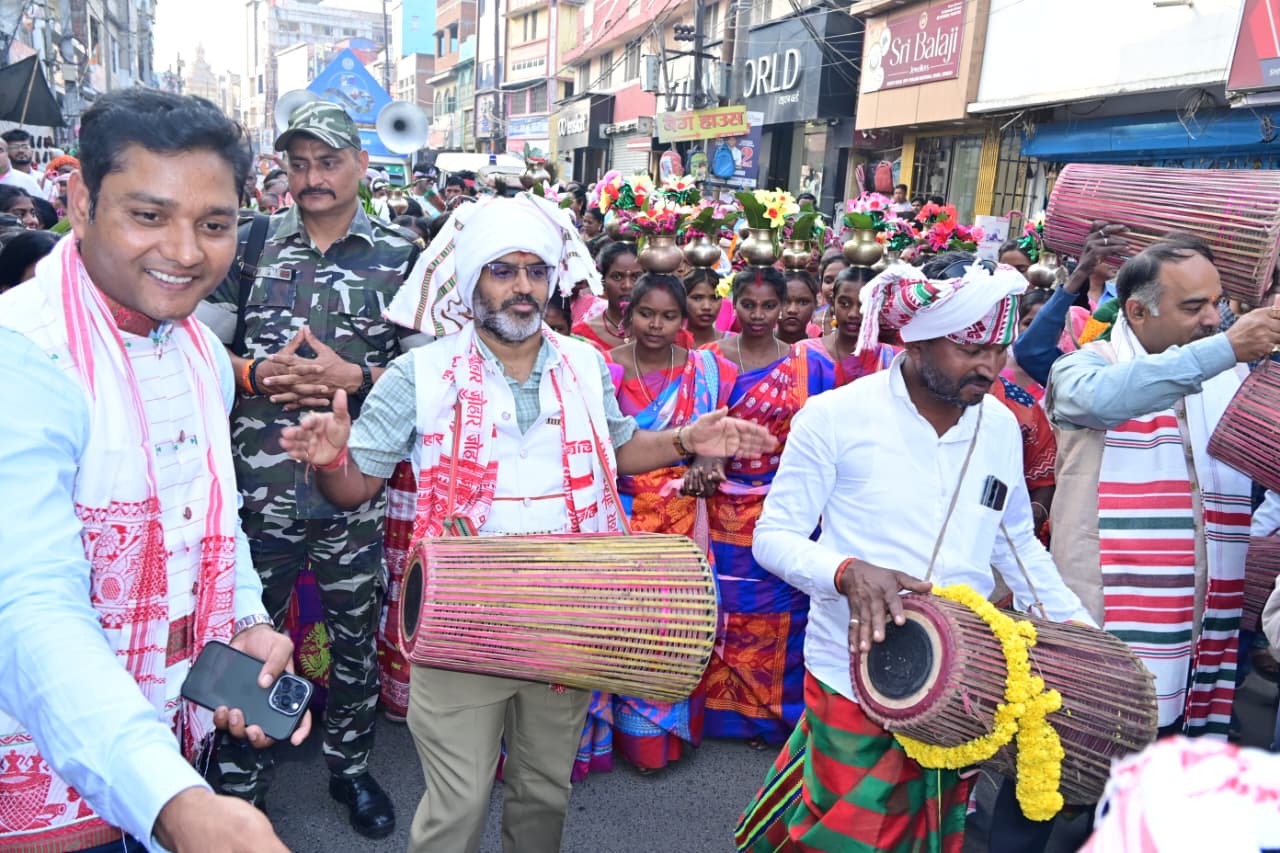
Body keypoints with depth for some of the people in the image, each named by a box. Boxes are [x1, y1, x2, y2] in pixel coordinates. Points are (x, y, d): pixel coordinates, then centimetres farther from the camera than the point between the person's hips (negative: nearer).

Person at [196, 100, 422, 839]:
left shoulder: (400, 255, 1)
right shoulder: (253, 244, 4)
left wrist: (353, 377, -15)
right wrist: (259, 374, -12)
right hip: (259, 485, 1)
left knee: (357, 635, 14)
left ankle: (351, 764, 37)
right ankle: (241, 777, 35)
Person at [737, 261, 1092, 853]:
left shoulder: (1001, 426, 3)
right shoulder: (835, 416, -14)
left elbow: (1017, 544, 15)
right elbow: (774, 536, -11)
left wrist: (1080, 628, 7)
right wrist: (850, 572, -29)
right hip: (855, 680, -5)